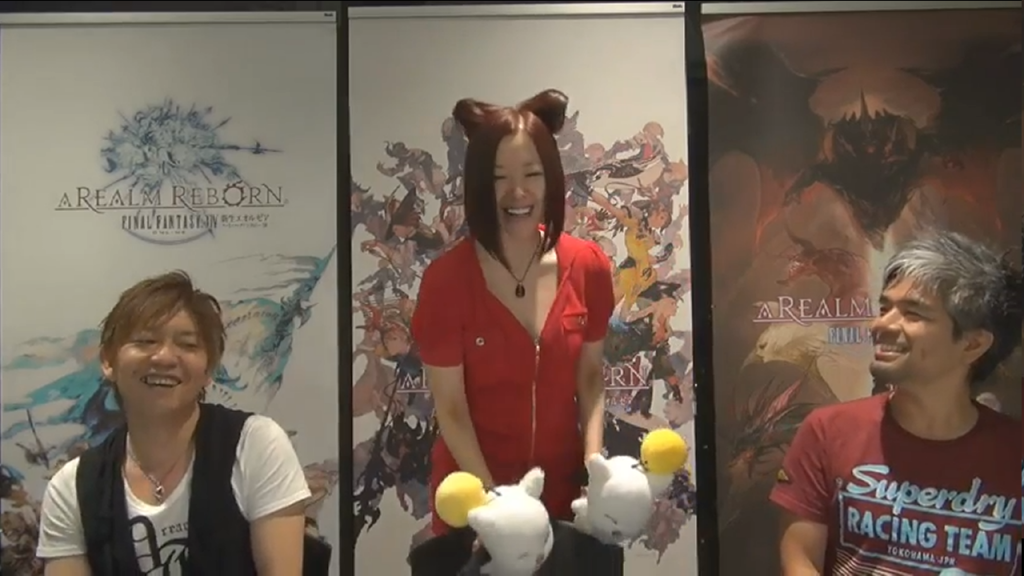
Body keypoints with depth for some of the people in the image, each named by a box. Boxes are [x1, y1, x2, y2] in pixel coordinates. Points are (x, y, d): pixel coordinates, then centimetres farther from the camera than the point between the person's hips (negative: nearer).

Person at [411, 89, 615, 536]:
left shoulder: (589, 266, -8)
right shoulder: (445, 280, -18)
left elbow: (590, 377, 2)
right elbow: (451, 411, -14)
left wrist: (594, 467, -10)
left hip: (562, 485, 3)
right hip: (473, 493, -3)